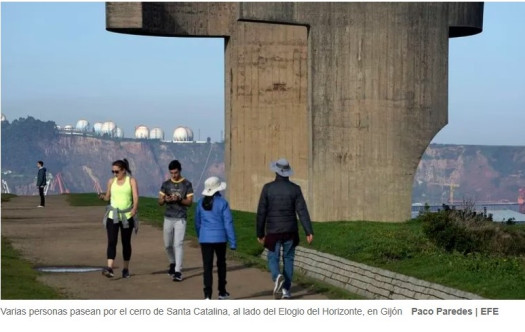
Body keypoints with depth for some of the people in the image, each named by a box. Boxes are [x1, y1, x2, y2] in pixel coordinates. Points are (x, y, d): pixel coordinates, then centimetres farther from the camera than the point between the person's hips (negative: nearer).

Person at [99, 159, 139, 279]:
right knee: (111, 242, -13)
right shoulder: (111, 181, 9)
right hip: (112, 216, 1)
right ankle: (109, 268, -23)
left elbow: (135, 196, -10)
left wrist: (134, 208, -28)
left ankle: (126, 269, 20)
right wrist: (102, 196, -6)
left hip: (127, 216, -1)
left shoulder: (131, 181, 0)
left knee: (126, 243, 7)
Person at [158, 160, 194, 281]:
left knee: (178, 244, -10)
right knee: (167, 244, 10)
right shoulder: (166, 184, 8)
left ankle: (178, 271, -12)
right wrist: (165, 199, -15)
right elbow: (160, 202, 8)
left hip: (180, 218, -3)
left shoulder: (187, 184, 0)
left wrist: (179, 199, -20)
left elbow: (189, 202, -2)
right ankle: (172, 263, 35)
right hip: (168, 218, 3)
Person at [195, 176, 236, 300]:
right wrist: (232, 242, -6)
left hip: (205, 238, 2)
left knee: (207, 266, 0)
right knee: (221, 264, 18)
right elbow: (228, 223, -10)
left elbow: (197, 222, 13)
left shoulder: (201, 203, 2)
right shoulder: (222, 203, -10)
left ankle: (207, 295, -11)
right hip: (219, 238, -2)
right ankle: (222, 292, 27)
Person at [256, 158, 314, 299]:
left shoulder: (267, 188, -6)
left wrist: (260, 233, 4)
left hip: (273, 231, -1)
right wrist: (309, 232, -10)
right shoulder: (295, 188, -4)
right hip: (290, 231, 1)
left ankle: (277, 277, -22)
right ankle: (286, 290, 14)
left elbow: (261, 212, -4)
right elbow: (302, 212, -9)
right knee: (288, 259, 14)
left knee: (273, 258, 9)